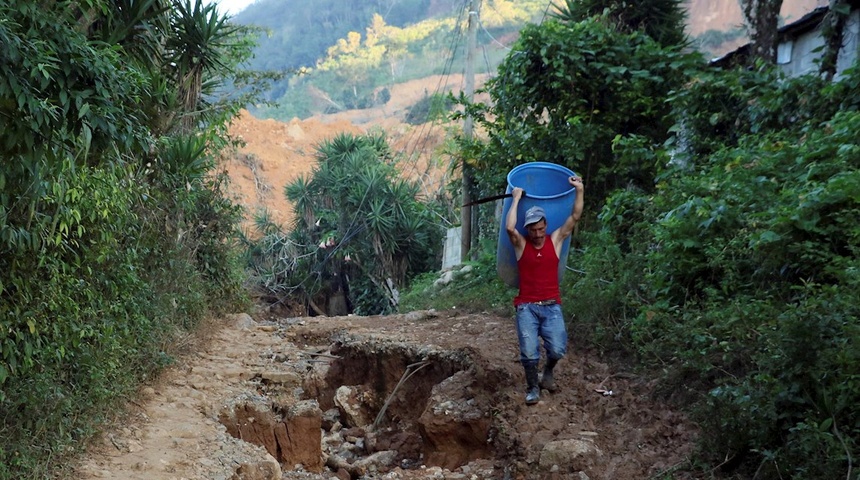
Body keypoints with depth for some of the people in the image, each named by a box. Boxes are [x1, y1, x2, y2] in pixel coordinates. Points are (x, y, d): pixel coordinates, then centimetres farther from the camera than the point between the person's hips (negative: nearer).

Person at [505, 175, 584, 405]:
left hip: (551, 306, 1)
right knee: (529, 353, -9)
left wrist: (580, 191, -8)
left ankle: (548, 373, 22)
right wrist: (516, 199, -11)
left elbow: (574, 217, 0)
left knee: (557, 349, -11)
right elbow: (509, 227, -19)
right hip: (527, 307, -1)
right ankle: (532, 387, 16)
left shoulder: (555, 240, 7)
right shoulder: (521, 244, 1)